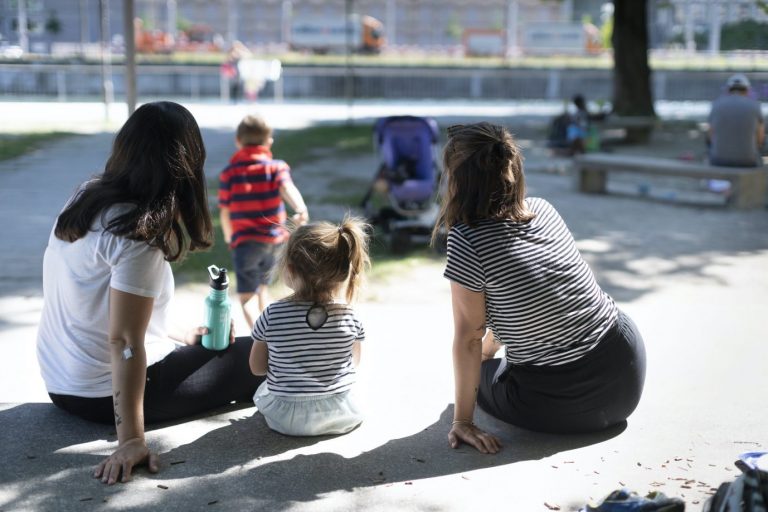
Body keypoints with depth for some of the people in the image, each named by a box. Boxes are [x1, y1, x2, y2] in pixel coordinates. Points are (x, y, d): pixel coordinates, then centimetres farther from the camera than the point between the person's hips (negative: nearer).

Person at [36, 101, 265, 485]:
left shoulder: (87, 197, 0)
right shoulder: (136, 232, -26)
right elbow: (123, 342, -28)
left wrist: (172, 338, 12)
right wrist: (131, 440, -26)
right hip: (105, 392, -9)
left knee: (200, 346, 29)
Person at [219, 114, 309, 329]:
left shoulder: (229, 172, -2)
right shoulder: (277, 167, -1)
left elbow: (225, 212, 1)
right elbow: (287, 188, -23)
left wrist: (229, 237, 19)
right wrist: (301, 209, -42)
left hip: (245, 241, -2)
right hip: (274, 239, 3)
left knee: (247, 297, -1)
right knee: (262, 287, 26)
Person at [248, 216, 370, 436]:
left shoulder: (272, 315, -16)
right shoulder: (349, 316, -13)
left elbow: (257, 368, -3)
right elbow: (353, 364, 3)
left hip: (286, 417, -1)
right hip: (342, 415, 1)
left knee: (262, 391, 33)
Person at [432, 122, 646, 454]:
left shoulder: (467, 241, -20)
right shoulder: (543, 209, 0)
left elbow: (468, 337, -15)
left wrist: (462, 421, -6)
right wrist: (488, 351, 25)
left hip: (565, 405, -6)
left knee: (480, 377, 26)